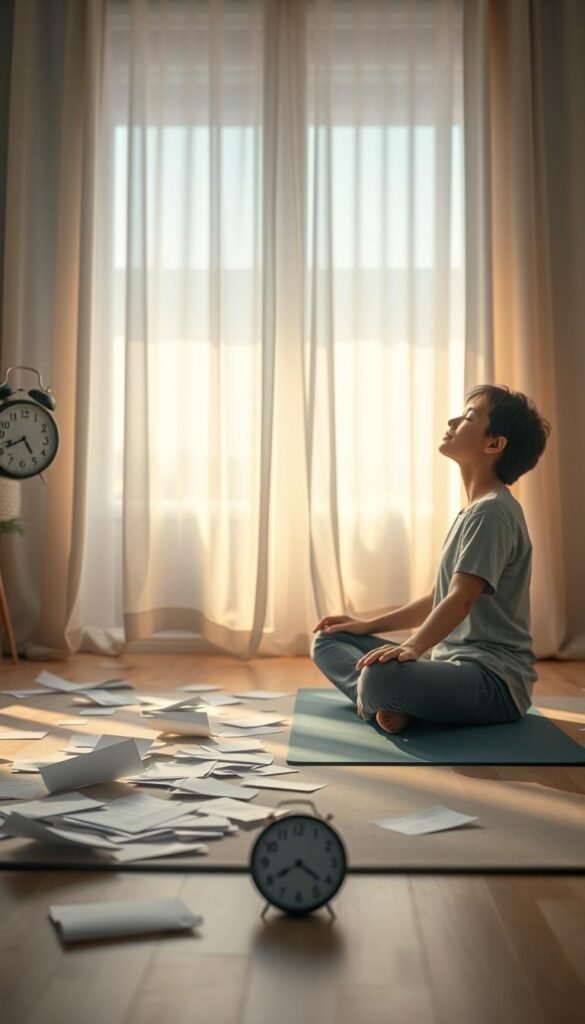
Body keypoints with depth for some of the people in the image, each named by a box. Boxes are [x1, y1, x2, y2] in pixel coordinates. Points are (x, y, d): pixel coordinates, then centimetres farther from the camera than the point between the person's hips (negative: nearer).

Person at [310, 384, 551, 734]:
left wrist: (413, 647, -38)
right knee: (328, 641, 11)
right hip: (454, 665, 10)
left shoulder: (492, 511, -13)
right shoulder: (474, 512, 18)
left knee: (381, 676, -39)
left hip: (495, 680, -10)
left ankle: (374, 698, -7)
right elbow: (440, 598, 22)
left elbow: (461, 600, -24)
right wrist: (368, 625, 19)